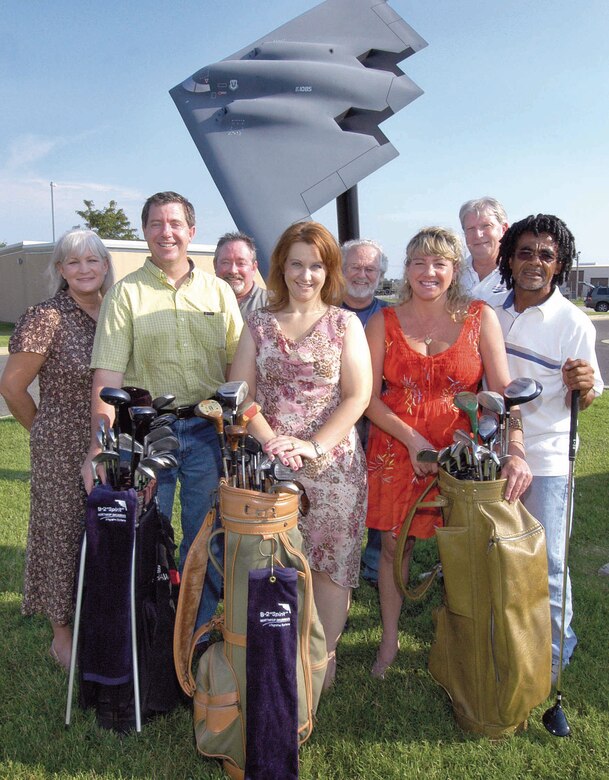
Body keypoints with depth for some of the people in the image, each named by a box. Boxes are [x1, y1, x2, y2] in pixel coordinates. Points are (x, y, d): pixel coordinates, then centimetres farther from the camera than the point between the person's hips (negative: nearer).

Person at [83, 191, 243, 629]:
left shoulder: (218, 290, 7)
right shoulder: (126, 293, 0)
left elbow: (238, 363, 9)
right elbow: (108, 375, -8)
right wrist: (99, 445, -17)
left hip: (207, 429, 2)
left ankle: (200, 630, 30)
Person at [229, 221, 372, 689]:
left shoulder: (345, 324, 4)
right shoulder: (259, 325, 9)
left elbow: (358, 395, -4)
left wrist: (315, 446, -15)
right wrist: (271, 441, -13)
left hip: (332, 464, -1)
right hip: (268, 463, 2)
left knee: (330, 563, 7)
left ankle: (324, 660, 25)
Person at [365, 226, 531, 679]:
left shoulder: (480, 317, 0)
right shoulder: (384, 323, 1)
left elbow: (503, 390, -9)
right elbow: (370, 398, -2)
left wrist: (516, 452, -23)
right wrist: (413, 440, -16)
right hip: (396, 449, 1)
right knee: (394, 544, 9)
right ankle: (390, 640, 31)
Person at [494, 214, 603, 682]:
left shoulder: (573, 322, -9)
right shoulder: (493, 314, 4)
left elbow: (587, 400, -8)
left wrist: (584, 384, -28)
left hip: (547, 460, -5)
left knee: (546, 563, 2)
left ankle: (556, 649, 25)